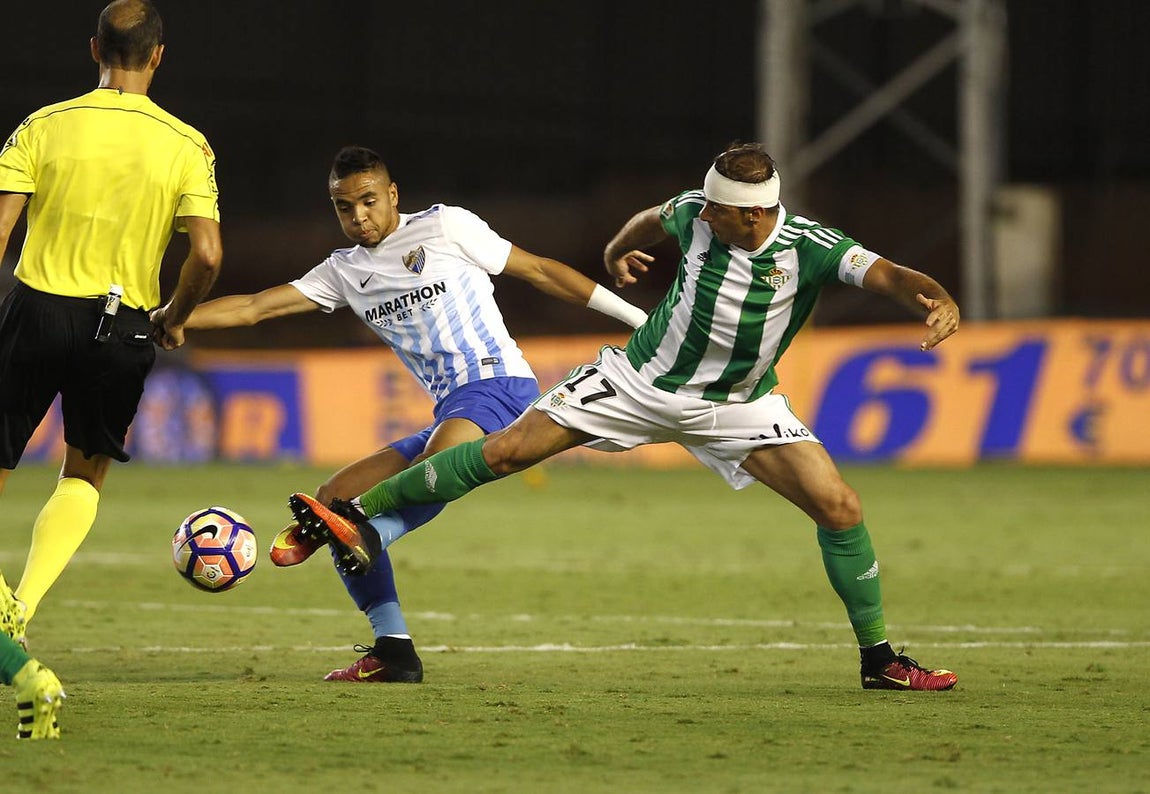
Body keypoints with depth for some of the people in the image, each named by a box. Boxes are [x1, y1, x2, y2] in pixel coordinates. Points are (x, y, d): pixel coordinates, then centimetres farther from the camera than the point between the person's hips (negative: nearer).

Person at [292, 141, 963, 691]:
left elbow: (888, 274, -41)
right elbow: (655, 219, 12)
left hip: (736, 405, -2)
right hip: (640, 379, 2)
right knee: (509, 450, -6)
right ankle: (361, 516, 5)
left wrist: (938, 297, -59)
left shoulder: (811, 248, -25)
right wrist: (621, 249, 24)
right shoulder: (696, 213, -14)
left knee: (839, 506, -15)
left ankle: (879, 658, 0)